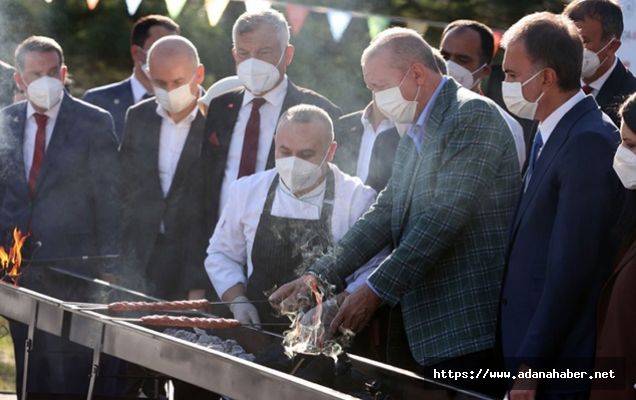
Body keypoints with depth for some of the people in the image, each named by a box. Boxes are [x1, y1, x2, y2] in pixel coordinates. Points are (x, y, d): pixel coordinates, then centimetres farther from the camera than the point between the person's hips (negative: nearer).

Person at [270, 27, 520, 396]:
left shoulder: (473, 115, -11)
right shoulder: (415, 137, 20)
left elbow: (445, 215, -18)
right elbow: (385, 213, 17)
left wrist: (377, 290, -18)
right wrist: (320, 275, 5)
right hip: (432, 329, 9)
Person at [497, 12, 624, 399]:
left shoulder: (589, 141, -16)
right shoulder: (553, 135, 13)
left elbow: (571, 266, -20)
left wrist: (531, 366, -19)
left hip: (558, 366, -8)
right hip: (532, 356, 8)